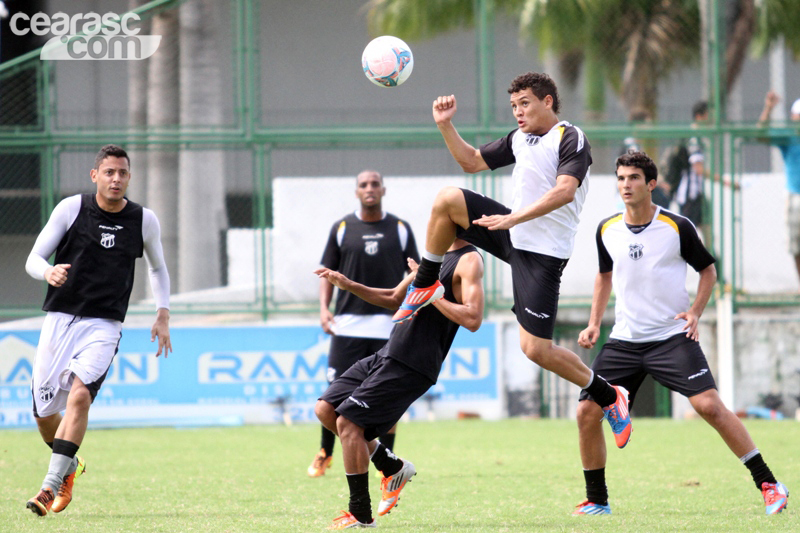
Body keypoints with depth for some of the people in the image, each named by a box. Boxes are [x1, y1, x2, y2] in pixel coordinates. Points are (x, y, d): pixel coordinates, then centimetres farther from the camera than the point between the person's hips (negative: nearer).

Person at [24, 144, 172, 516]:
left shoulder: (144, 221, 2)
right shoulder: (71, 209, -2)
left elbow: (158, 268, 21)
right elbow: (33, 259, -1)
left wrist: (163, 314, 10)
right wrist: (49, 273, -24)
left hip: (104, 325, -1)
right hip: (59, 320, 1)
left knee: (80, 394, -25)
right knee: (43, 413, 2)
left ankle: (52, 485, -25)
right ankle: (70, 466, 34)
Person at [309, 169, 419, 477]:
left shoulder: (400, 229, 7)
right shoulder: (342, 228, 7)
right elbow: (328, 271, 10)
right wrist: (324, 308, -3)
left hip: (389, 325, 0)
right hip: (347, 325, 0)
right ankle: (325, 454, 15)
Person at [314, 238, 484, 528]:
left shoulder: (469, 261, -10)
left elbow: (472, 319, -23)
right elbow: (394, 299, 29)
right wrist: (348, 285, 18)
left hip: (410, 365, -9)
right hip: (388, 354, 9)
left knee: (348, 422, -12)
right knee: (326, 409, 7)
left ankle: (361, 515, -2)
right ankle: (392, 467, 19)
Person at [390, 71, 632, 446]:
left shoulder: (570, 139, -12)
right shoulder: (520, 139, 13)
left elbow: (565, 190, -26)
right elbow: (472, 162, 24)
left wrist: (514, 218, -33)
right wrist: (445, 125, 9)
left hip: (543, 254, -7)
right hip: (513, 236, 7)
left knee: (536, 350, -11)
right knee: (447, 199, -10)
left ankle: (608, 397, 9)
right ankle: (425, 286, 4)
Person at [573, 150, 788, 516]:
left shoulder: (678, 228, -9)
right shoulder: (607, 231, 4)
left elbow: (708, 269, 5)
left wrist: (695, 311, -10)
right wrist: (594, 323, 12)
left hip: (672, 336, -4)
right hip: (624, 340, 4)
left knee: (709, 405, -19)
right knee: (587, 411, -6)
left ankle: (768, 484, -10)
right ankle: (597, 502, 10)